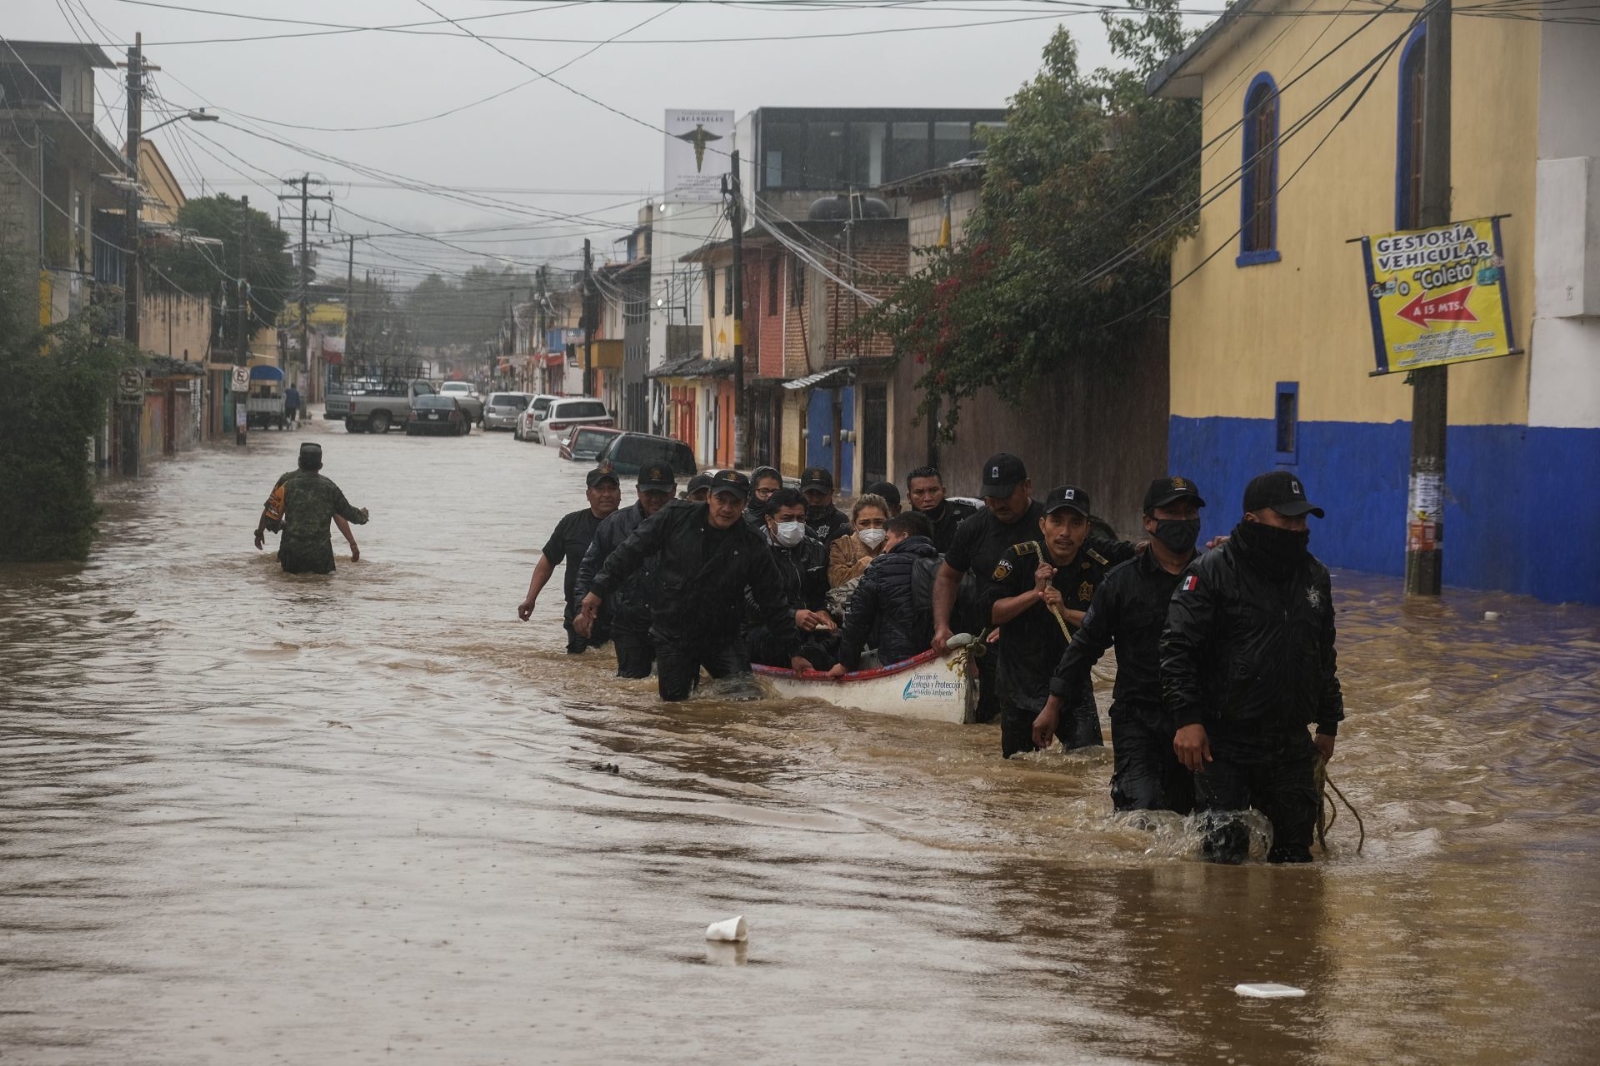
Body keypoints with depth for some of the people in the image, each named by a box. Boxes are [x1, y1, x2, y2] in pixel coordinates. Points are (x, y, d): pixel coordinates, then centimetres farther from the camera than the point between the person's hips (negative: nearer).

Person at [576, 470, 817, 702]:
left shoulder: (751, 546, -7)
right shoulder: (676, 517, -8)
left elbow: (773, 603, 0)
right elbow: (631, 551, -2)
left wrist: (794, 651, 2)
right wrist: (598, 590, -6)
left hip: (720, 638, 0)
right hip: (672, 633, 0)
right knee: (674, 698, -1)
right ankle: (689, 673, 35)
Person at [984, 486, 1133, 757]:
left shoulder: (1098, 566, -7)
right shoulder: (1019, 558, -10)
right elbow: (991, 613, -13)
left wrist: (1066, 612, -26)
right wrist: (1035, 593, -24)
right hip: (1021, 681, 0)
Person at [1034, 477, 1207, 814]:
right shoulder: (1123, 581, 4)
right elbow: (1086, 643, 8)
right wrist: (1053, 705, 6)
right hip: (1137, 717, -2)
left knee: (1180, 812, 8)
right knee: (1141, 810, -17)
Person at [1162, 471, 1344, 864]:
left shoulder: (1314, 576, 12)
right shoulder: (1212, 571, -8)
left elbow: (1324, 656, 23)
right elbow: (1177, 647, -12)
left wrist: (1328, 724, 23)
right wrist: (1187, 718, -20)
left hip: (1291, 745, 6)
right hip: (1223, 743, -6)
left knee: (1297, 846, 8)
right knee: (1225, 849, -9)